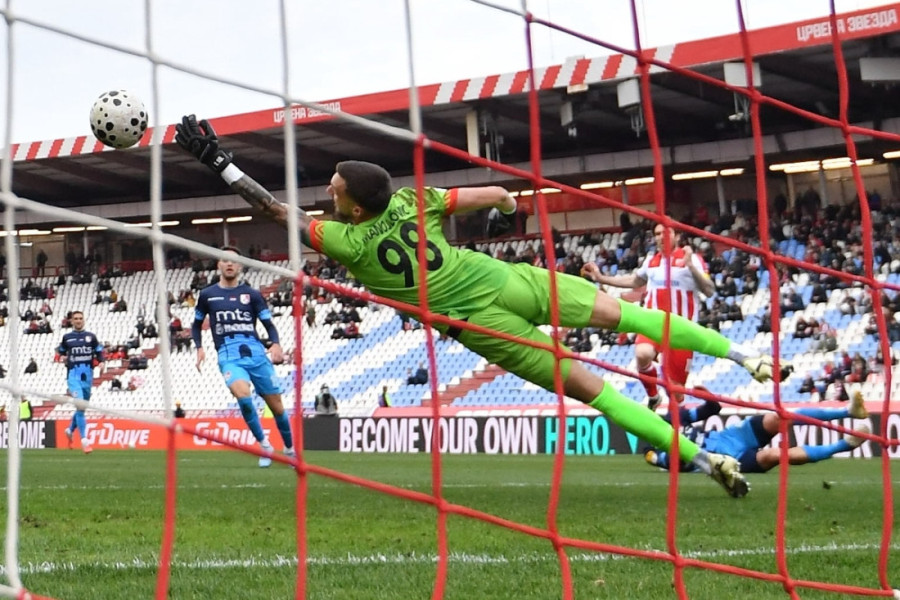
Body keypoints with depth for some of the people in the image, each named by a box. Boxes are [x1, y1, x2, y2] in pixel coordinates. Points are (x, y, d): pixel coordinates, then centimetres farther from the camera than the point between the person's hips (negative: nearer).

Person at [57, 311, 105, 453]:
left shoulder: (91, 337, 9)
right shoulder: (67, 337, 8)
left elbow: (99, 352, 8)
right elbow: (61, 351, 23)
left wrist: (102, 361, -9)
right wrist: (63, 357, 6)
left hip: (88, 375, 3)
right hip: (73, 374, -3)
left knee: (82, 407, 14)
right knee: (80, 405, -19)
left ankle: (70, 430, 41)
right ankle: (84, 440, -22)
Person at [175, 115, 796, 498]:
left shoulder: (347, 241, -10)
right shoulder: (412, 200, 1)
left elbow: (280, 210, -8)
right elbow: (497, 193, 8)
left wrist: (220, 160, -5)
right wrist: (507, 212, 31)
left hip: (482, 325, -4)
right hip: (507, 280, 4)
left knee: (587, 385, 0)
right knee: (622, 312, 16)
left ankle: (703, 456, -4)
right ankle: (745, 354, 17)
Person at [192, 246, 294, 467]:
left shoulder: (252, 294, 10)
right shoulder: (207, 295, 12)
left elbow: (269, 324, 10)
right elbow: (196, 325, 23)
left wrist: (276, 344, -10)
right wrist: (199, 347, 5)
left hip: (256, 352, 1)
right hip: (229, 355, -1)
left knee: (276, 406, 3)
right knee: (243, 395, -30)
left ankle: (290, 450, 25)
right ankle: (264, 445, -14)